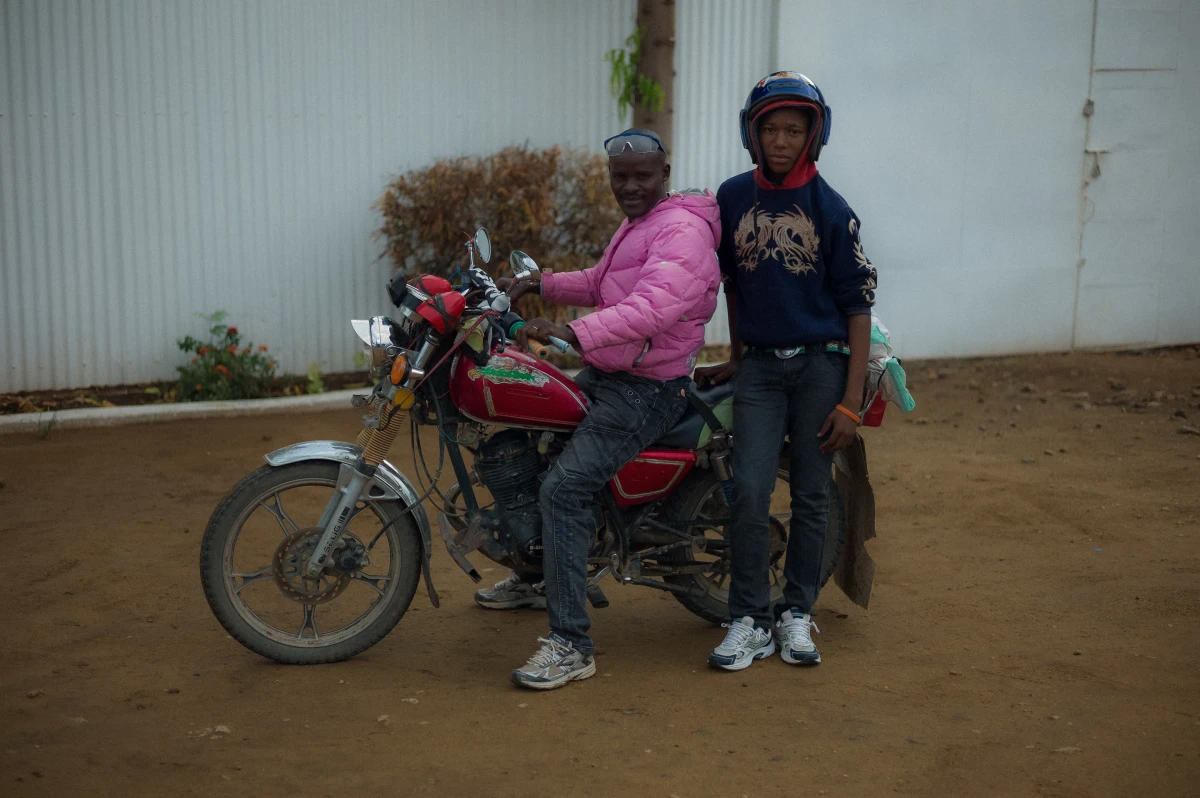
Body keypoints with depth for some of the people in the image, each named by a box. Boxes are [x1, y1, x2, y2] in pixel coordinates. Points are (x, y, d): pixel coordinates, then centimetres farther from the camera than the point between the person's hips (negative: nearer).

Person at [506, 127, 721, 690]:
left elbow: (653, 307, -34)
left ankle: (571, 644, -22)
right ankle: (538, 569, 35)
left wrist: (572, 333, -44)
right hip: (603, 374, 11)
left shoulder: (681, 230, -17)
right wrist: (544, 284, 21)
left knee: (564, 487, -24)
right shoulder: (635, 226, 19)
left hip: (648, 389, -11)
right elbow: (603, 285, 35)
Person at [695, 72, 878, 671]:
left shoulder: (830, 210, -5)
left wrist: (850, 403, -9)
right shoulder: (732, 198, 4)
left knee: (811, 497, 5)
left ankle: (797, 614, 19)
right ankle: (749, 621, 2)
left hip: (822, 363, -2)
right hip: (759, 366, 2)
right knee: (749, 492, -8)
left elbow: (859, 306, -4)